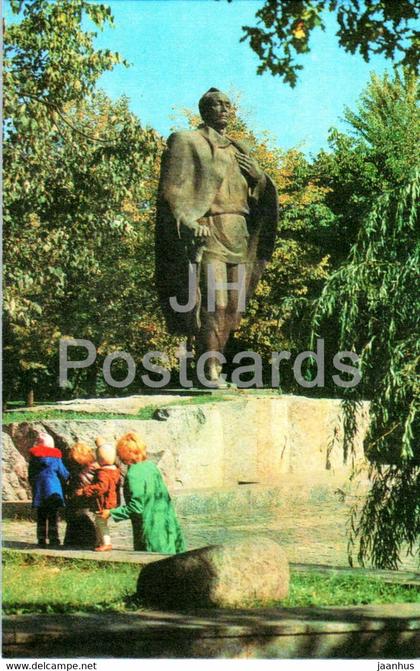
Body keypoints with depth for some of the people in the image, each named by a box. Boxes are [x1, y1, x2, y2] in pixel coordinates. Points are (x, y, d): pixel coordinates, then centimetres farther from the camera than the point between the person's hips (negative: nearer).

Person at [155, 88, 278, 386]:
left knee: (234, 306, 3)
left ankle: (214, 365, 9)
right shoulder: (187, 142, 4)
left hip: (238, 236, 7)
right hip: (207, 234, -7)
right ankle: (210, 372, -17)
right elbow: (173, 191, -7)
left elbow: (260, 195, 23)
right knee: (213, 304, -17)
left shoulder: (238, 151, 22)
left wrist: (259, 177, 0)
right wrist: (190, 223, -22)